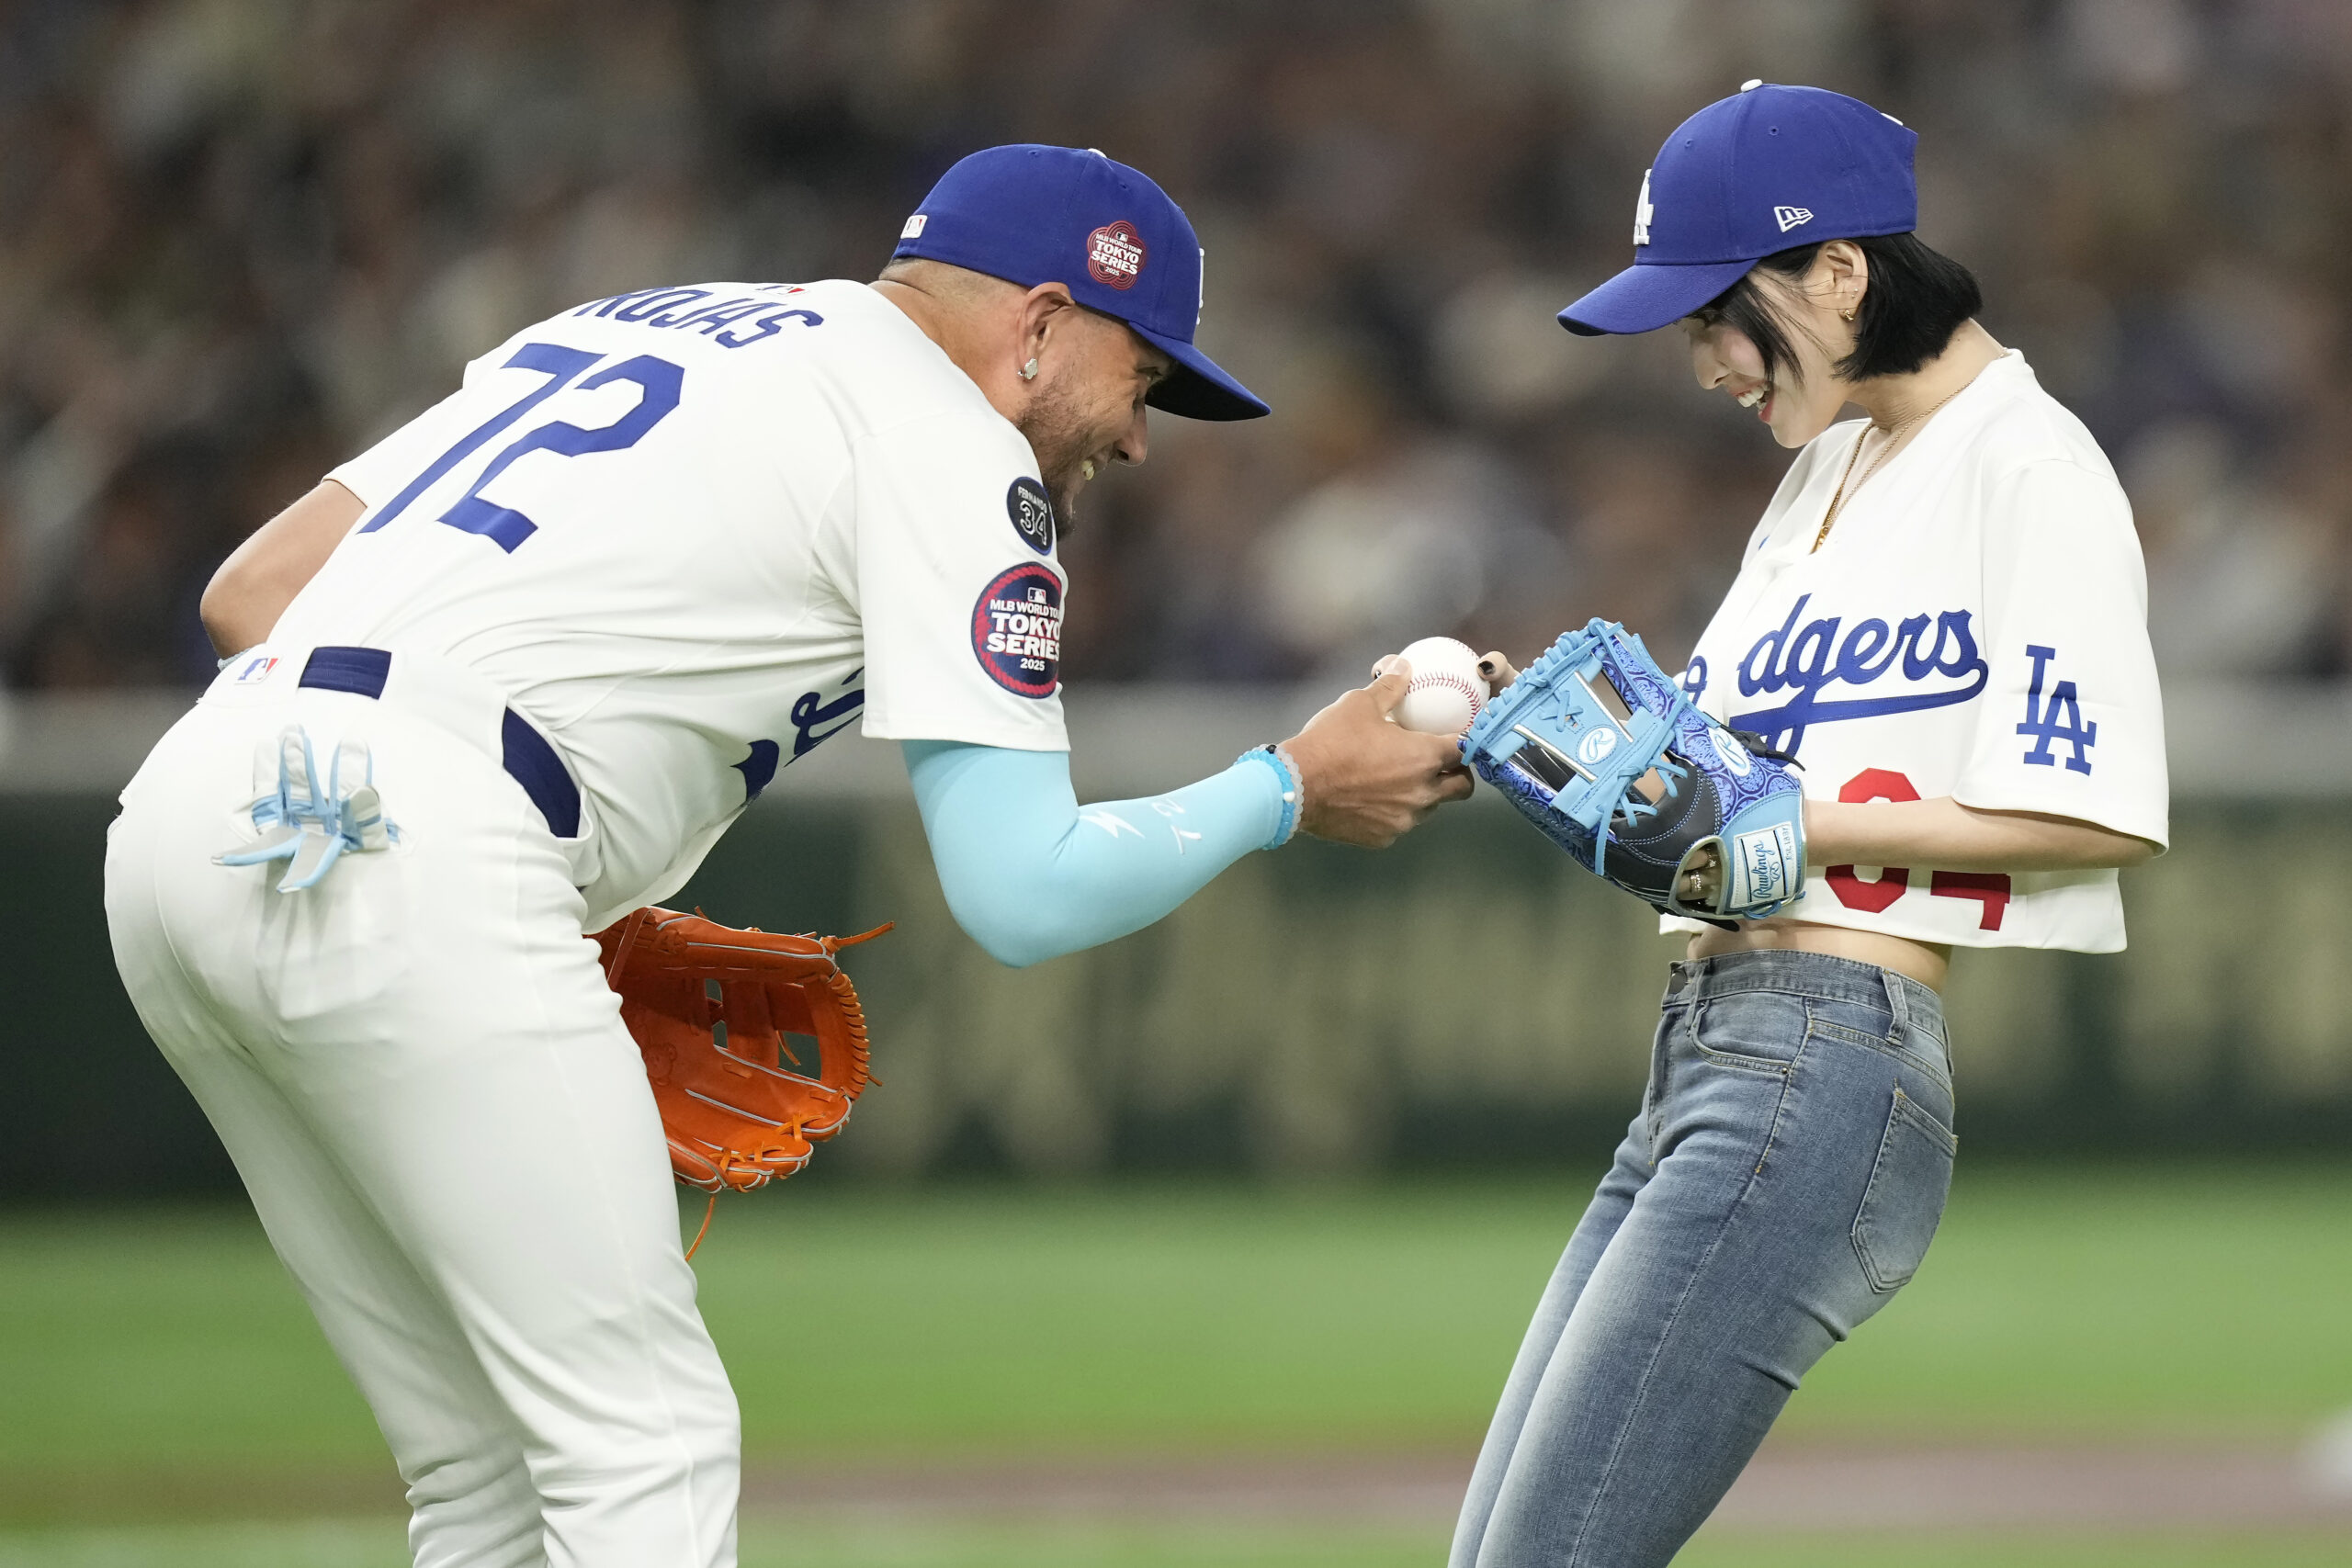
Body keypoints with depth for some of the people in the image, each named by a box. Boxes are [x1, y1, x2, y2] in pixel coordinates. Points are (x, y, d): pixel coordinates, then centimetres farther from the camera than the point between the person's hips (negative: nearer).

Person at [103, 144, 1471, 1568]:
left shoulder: (626, 325, 29)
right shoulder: (946, 435, 5)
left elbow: (253, 591, 23)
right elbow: (1022, 894, -4)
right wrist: (1292, 792, 12)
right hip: (400, 854, -9)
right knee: (648, 1449, -4)